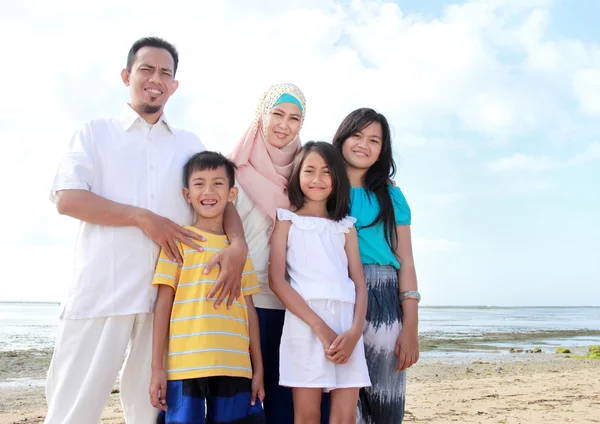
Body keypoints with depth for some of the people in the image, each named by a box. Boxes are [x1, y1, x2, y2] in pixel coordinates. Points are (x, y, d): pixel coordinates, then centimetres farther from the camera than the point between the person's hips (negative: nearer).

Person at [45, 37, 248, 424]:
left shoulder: (190, 144, 19)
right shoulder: (96, 132, 10)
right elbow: (67, 198, -3)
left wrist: (238, 245, -10)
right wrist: (143, 218, -11)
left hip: (171, 294, 3)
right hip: (102, 290, -2)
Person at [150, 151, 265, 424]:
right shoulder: (179, 239, 2)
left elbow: (249, 309, 13)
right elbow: (164, 301, 0)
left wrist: (258, 369, 10)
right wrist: (156, 367, -5)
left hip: (235, 366, 4)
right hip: (186, 366, -3)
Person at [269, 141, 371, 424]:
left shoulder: (346, 227, 17)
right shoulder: (287, 220, 8)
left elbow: (359, 283, 9)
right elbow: (276, 279, -3)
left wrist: (355, 331, -10)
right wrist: (319, 326, -13)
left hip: (346, 323, 3)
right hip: (304, 321, -3)